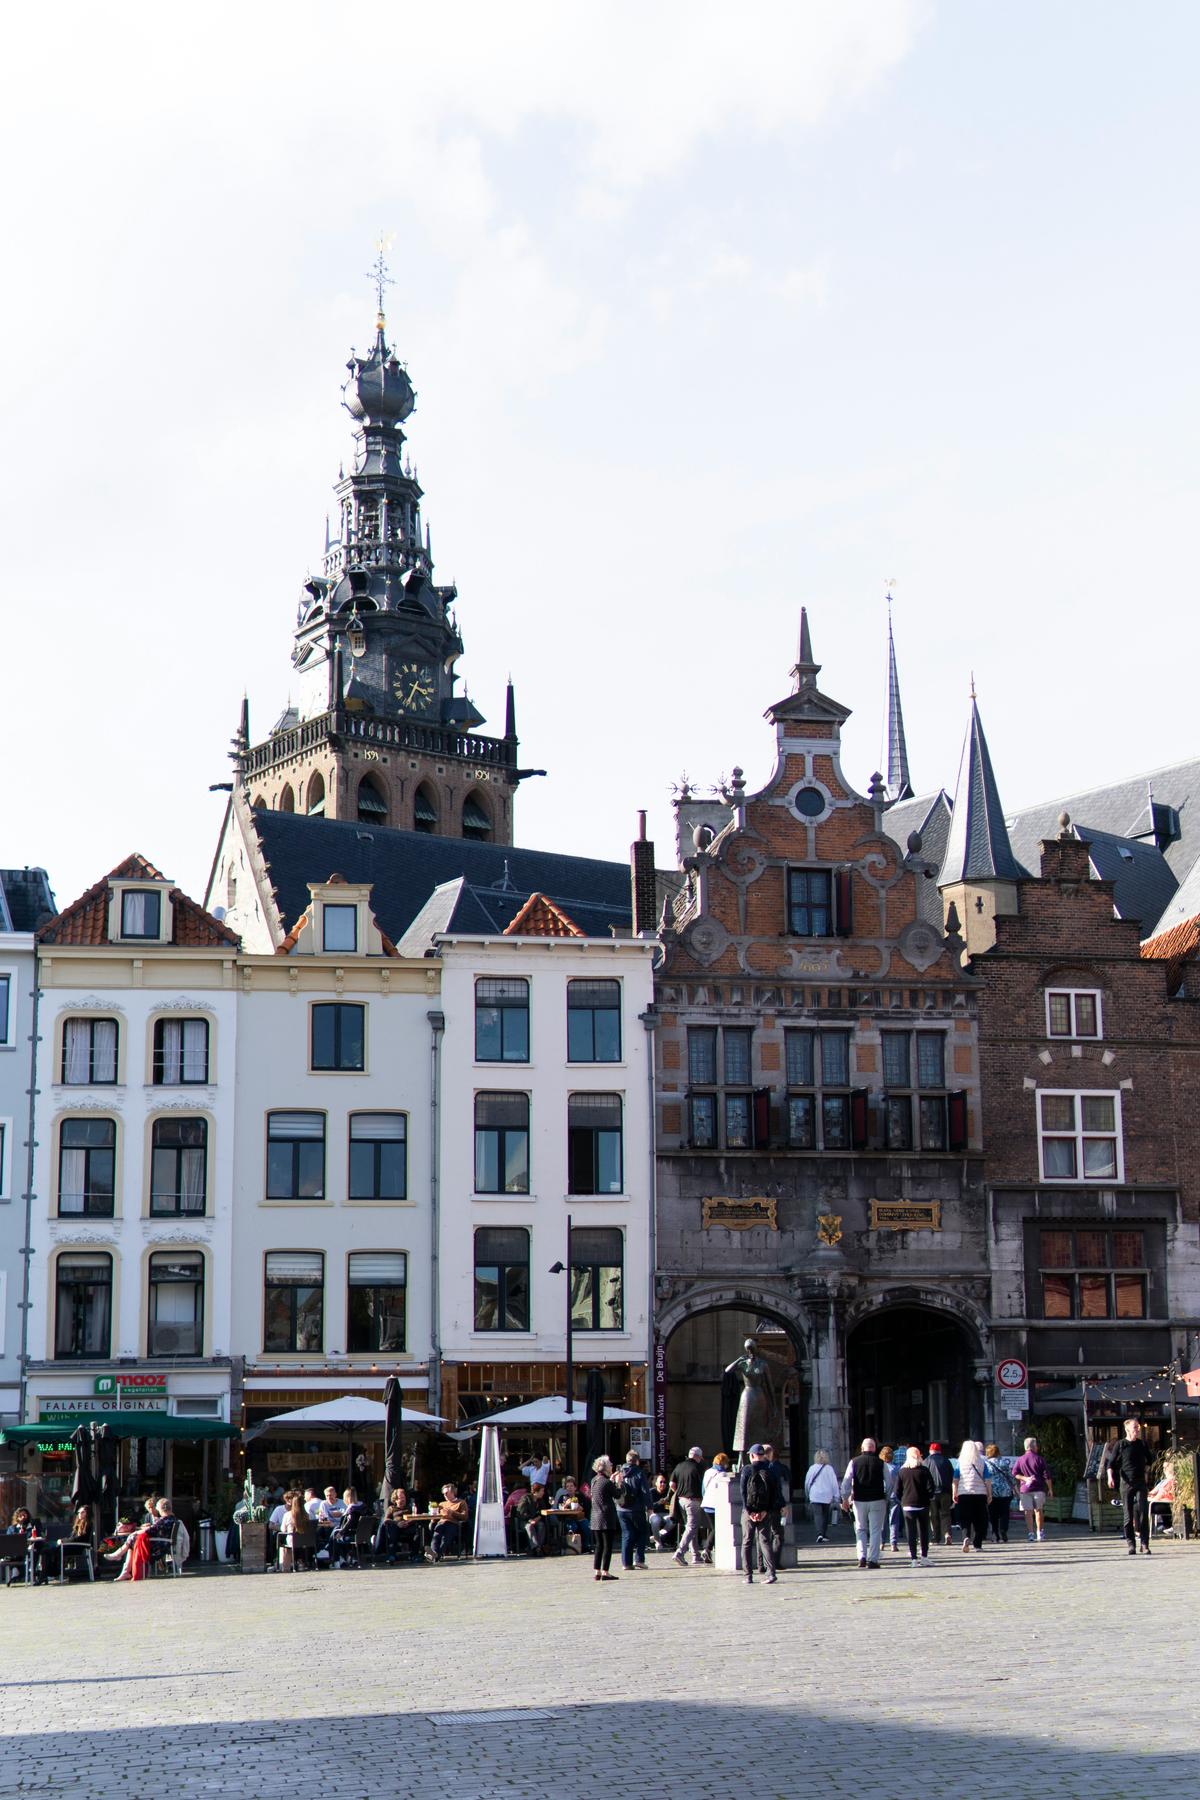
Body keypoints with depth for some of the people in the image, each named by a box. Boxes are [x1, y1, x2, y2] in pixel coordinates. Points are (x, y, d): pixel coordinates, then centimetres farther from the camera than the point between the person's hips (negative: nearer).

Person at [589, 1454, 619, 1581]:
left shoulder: (594, 1480, 8)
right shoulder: (607, 1482, -14)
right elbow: (617, 1495, -3)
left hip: (595, 1518, 7)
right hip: (607, 1518, -7)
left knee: (598, 1545, 12)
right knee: (608, 1545, -2)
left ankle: (596, 1572, 11)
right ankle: (605, 1572, -5)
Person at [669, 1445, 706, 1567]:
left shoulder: (679, 1466, 8)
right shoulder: (698, 1467, -9)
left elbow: (672, 1485, 6)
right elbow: (703, 1484, -10)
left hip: (681, 1500, 7)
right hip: (694, 1500, -7)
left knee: (691, 1527, 16)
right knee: (692, 1527, -5)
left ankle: (696, 1556, 19)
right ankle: (680, 1552, -19)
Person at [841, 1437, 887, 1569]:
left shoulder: (854, 1462, -1)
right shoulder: (880, 1463, -2)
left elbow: (846, 1481, -3)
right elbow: (888, 1482, 1)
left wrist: (845, 1499, 4)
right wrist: (887, 1497, 12)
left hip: (859, 1501, 1)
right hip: (877, 1500, -1)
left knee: (861, 1529, 14)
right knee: (875, 1530, 4)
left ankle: (862, 1557, 2)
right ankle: (873, 1560, 0)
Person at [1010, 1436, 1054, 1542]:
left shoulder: (1020, 1460, 5)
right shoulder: (1040, 1459, 1)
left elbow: (1014, 1473, -3)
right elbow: (1047, 1475, -1)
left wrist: (1024, 1478, -5)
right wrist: (1050, 1489, 4)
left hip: (1025, 1489, 0)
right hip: (1039, 1488, 0)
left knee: (1028, 1512, 0)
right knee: (1038, 1510, 8)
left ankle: (1030, 1534, -4)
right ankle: (1040, 1533, 6)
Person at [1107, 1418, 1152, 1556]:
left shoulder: (1143, 1444, 8)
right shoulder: (1121, 1445, 0)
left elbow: (1148, 1461, 24)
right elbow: (1111, 1464, 1)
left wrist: (1146, 1473, 15)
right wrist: (1110, 1477, -14)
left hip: (1141, 1482, 2)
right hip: (1126, 1483, -2)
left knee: (1143, 1513, -7)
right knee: (1128, 1515, 1)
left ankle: (1145, 1545, -5)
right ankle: (1131, 1545, 8)